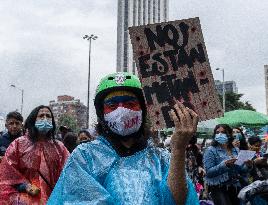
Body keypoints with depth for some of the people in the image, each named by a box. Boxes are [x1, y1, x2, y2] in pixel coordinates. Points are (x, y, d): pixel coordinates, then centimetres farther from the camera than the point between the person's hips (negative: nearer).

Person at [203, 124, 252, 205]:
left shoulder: (236, 150, 9)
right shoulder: (211, 150, -6)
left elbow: (240, 171, 15)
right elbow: (209, 172, -14)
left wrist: (247, 166, -6)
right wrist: (224, 165, -26)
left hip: (236, 187, 5)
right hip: (218, 188, -5)